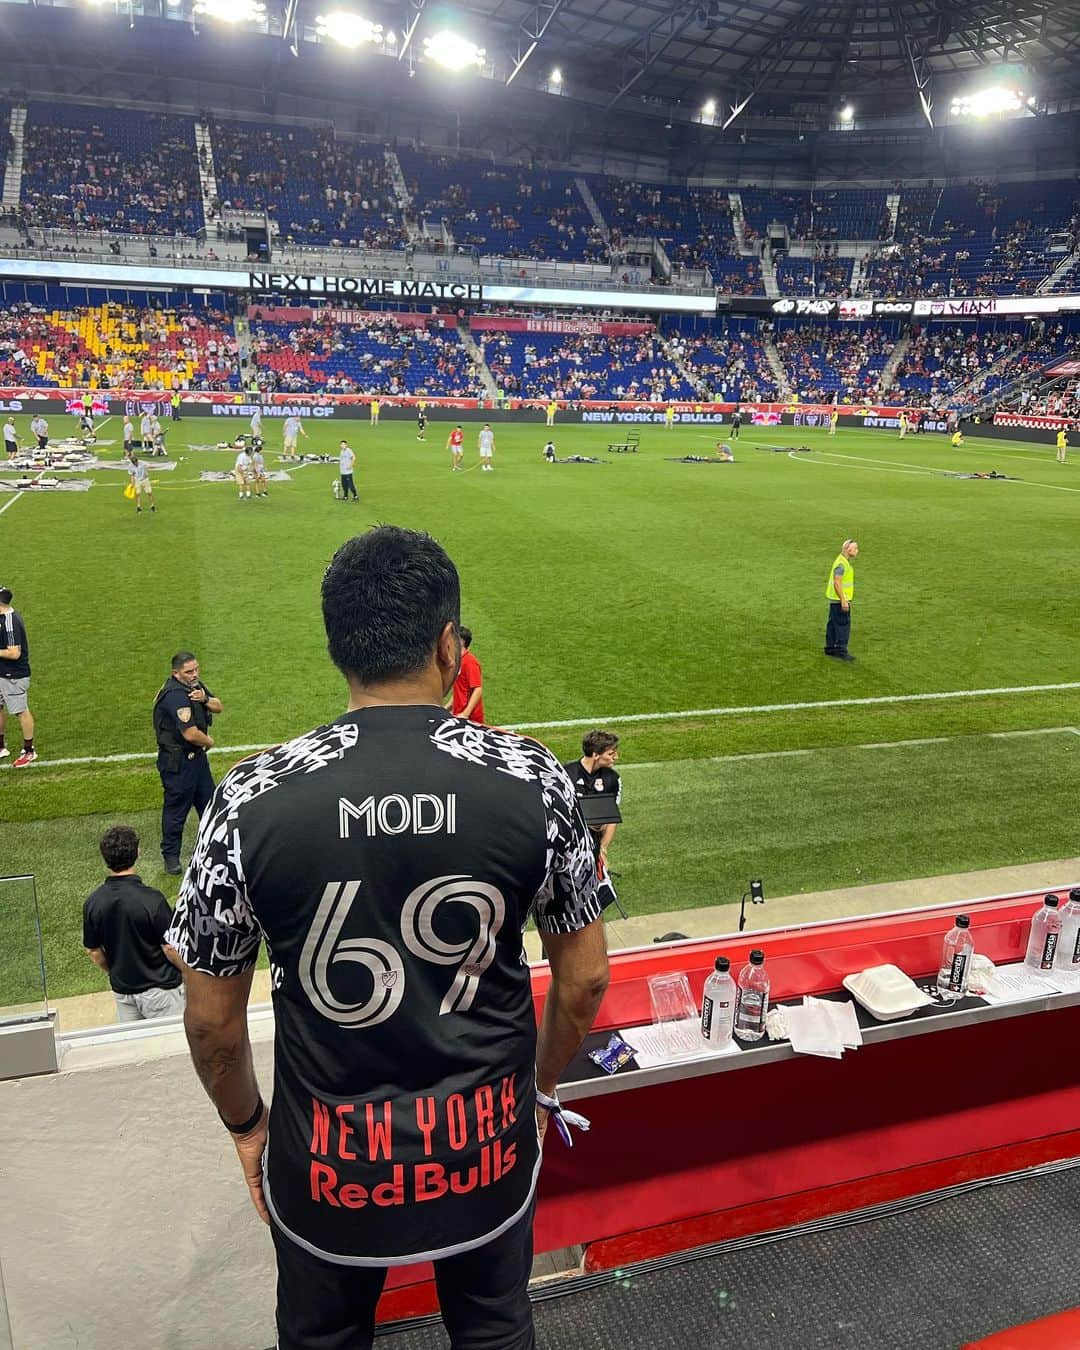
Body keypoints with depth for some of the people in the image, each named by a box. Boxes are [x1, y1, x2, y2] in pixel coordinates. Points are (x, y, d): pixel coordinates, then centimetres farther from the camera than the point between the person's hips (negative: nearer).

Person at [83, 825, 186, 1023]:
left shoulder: (92, 903, -9)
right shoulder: (152, 900, -25)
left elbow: (93, 951, 2)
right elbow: (170, 949, -18)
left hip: (122, 990, 5)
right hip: (159, 989, -4)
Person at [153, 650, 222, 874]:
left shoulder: (194, 685, 2)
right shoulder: (175, 696, -27)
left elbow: (218, 707, 6)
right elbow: (191, 734, -30)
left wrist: (205, 699, -16)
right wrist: (209, 742, -9)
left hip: (196, 755, 9)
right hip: (178, 761, -9)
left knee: (208, 799, 21)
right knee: (176, 807, 4)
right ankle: (171, 855, 18)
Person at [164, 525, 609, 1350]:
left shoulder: (252, 801, -20)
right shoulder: (531, 778, -18)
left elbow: (212, 1018, -8)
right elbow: (585, 980, -6)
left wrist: (247, 1125, 11)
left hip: (330, 1156, 0)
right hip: (488, 1142, 1)